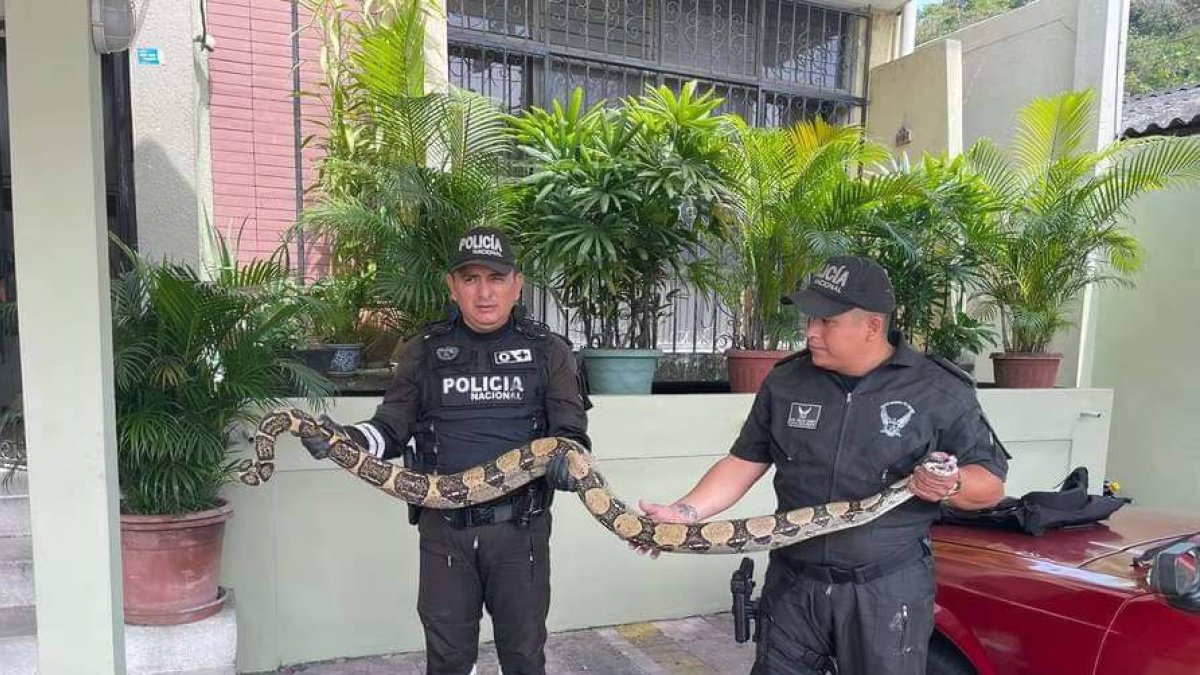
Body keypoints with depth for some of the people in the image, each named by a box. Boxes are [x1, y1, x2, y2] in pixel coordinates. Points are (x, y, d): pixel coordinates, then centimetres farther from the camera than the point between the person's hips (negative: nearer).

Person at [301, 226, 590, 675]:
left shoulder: (548, 352, 1)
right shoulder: (423, 352, 5)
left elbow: (570, 430, -2)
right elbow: (392, 427, 7)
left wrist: (566, 458, -24)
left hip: (520, 526, -1)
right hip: (443, 526, 1)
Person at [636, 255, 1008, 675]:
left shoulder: (940, 392, -7)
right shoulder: (784, 383, 2)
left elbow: (991, 485, 0)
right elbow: (743, 463, 7)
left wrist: (951, 486, -22)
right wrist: (685, 513, -6)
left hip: (888, 593, -2)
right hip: (792, 585, 3)